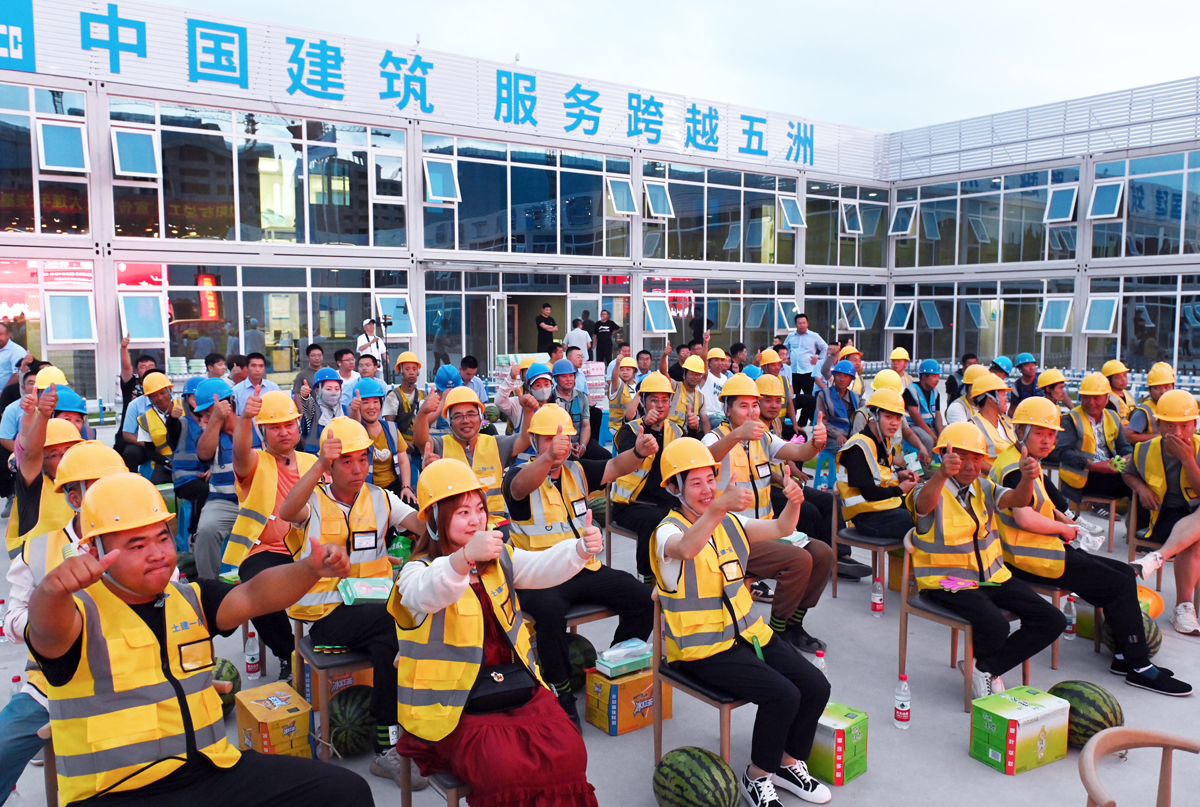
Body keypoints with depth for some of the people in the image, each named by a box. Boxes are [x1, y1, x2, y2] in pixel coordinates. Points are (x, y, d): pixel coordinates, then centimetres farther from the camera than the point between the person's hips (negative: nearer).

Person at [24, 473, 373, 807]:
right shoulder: (81, 613, -4)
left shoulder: (190, 599, 10)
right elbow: (48, 629, -27)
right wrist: (53, 588, -51)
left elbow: (253, 596, -6)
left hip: (212, 770, 5)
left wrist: (312, 568, -25)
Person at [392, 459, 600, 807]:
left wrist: (582, 548, -23)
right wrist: (465, 557, -51)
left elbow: (544, 568, -1)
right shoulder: (417, 571, -7)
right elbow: (427, 595, -31)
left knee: (569, 753, -16)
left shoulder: (499, 559, 13)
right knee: (506, 767, -27)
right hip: (452, 702, -5)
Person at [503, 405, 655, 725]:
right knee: (550, 610, -36)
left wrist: (638, 452, -29)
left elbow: (615, 467, -5)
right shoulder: (519, 475, -4)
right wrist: (548, 457, -51)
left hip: (585, 568, 5)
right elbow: (521, 486, -30)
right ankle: (560, 693, -15)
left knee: (642, 599, -12)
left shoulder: (578, 471, 11)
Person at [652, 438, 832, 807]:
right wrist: (720, 506, -55)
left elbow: (781, 529, 1)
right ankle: (757, 777, 1)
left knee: (816, 687, -5)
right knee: (782, 694, -22)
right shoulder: (669, 531, -13)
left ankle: (789, 764, 18)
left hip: (747, 632, 7)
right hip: (703, 646, -7)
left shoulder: (728, 522, 10)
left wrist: (793, 502, -22)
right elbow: (687, 548, -38)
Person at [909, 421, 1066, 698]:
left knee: (1052, 621, -6)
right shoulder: (933, 491, -8)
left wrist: (1027, 478, -33)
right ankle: (982, 666, 6)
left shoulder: (984, 488, 11)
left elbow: (1017, 500, -8)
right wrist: (943, 473, -55)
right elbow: (924, 503, -33)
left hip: (993, 576, 7)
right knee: (995, 625, -31)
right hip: (948, 582, -7)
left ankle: (986, 669, 3)